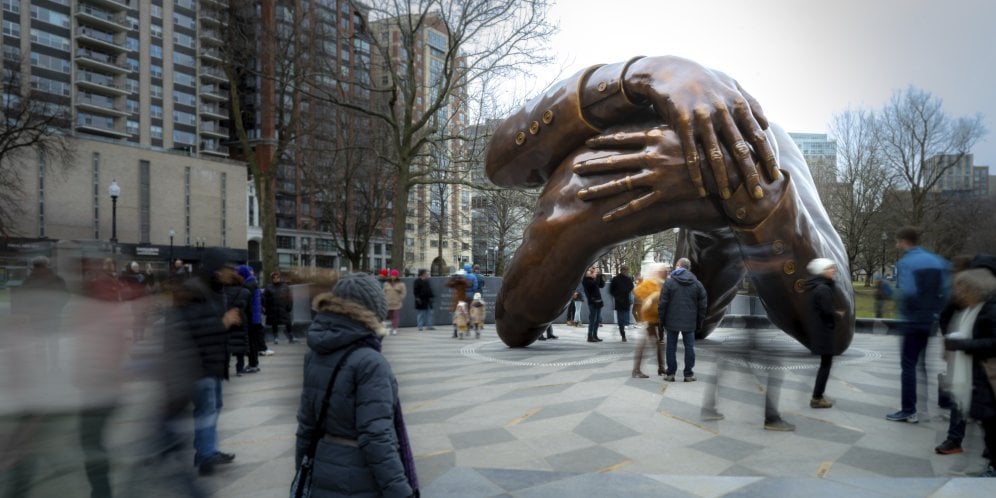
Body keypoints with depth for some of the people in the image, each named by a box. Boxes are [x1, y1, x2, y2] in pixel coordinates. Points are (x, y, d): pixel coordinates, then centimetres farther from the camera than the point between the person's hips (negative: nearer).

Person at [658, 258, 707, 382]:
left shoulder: (669, 282, -5)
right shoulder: (697, 283, 4)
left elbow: (662, 304, -7)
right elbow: (703, 305, 6)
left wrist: (660, 322, 1)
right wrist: (700, 322, 14)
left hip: (672, 321, -2)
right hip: (690, 322, 2)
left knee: (671, 347, 7)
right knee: (689, 347, 9)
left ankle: (670, 373, 12)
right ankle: (689, 374, 12)